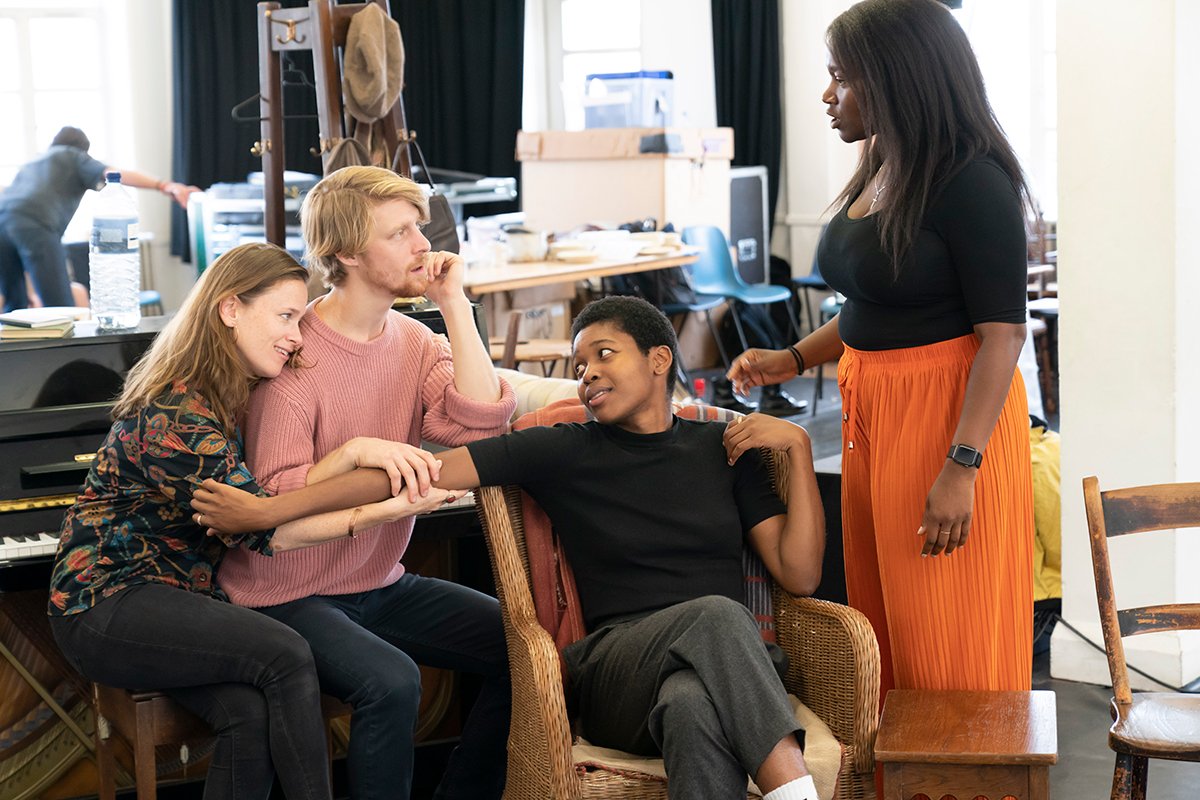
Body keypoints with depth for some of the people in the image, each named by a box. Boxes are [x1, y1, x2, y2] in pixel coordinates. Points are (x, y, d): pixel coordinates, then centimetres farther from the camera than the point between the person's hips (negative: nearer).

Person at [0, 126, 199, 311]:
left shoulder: (31, 165, 39)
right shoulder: (74, 156, 21)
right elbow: (114, 174, 3)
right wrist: (163, 185, -10)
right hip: (35, 224, -6)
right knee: (61, 309, -9)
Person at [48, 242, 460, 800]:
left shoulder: (237, 396, 8)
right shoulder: (174, 416, -21)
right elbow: (265, 531, -23)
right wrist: (381, 513, -28)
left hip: (186, 595, 8)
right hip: (107, 603, -8)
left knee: (252, 713, -21)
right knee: (285, 655, -26)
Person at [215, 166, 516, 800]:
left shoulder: (412, 341, 5)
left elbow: (481, 424, -13)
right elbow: (276, 503, -18)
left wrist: (455, 305, -13)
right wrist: (355, 451, -33)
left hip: (382, 583, 7)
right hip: (291, 597, -7)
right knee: (391, 682, -33)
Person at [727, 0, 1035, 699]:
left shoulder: (972, 182, -15)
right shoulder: (879, 171, 12)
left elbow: (1003, 331, -19)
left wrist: (961, 466, -24)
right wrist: (789, 361, 11)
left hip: (951, 414, -9)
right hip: (872, 411, 9)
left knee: (950, 650, -1)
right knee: (885, 625, 12)